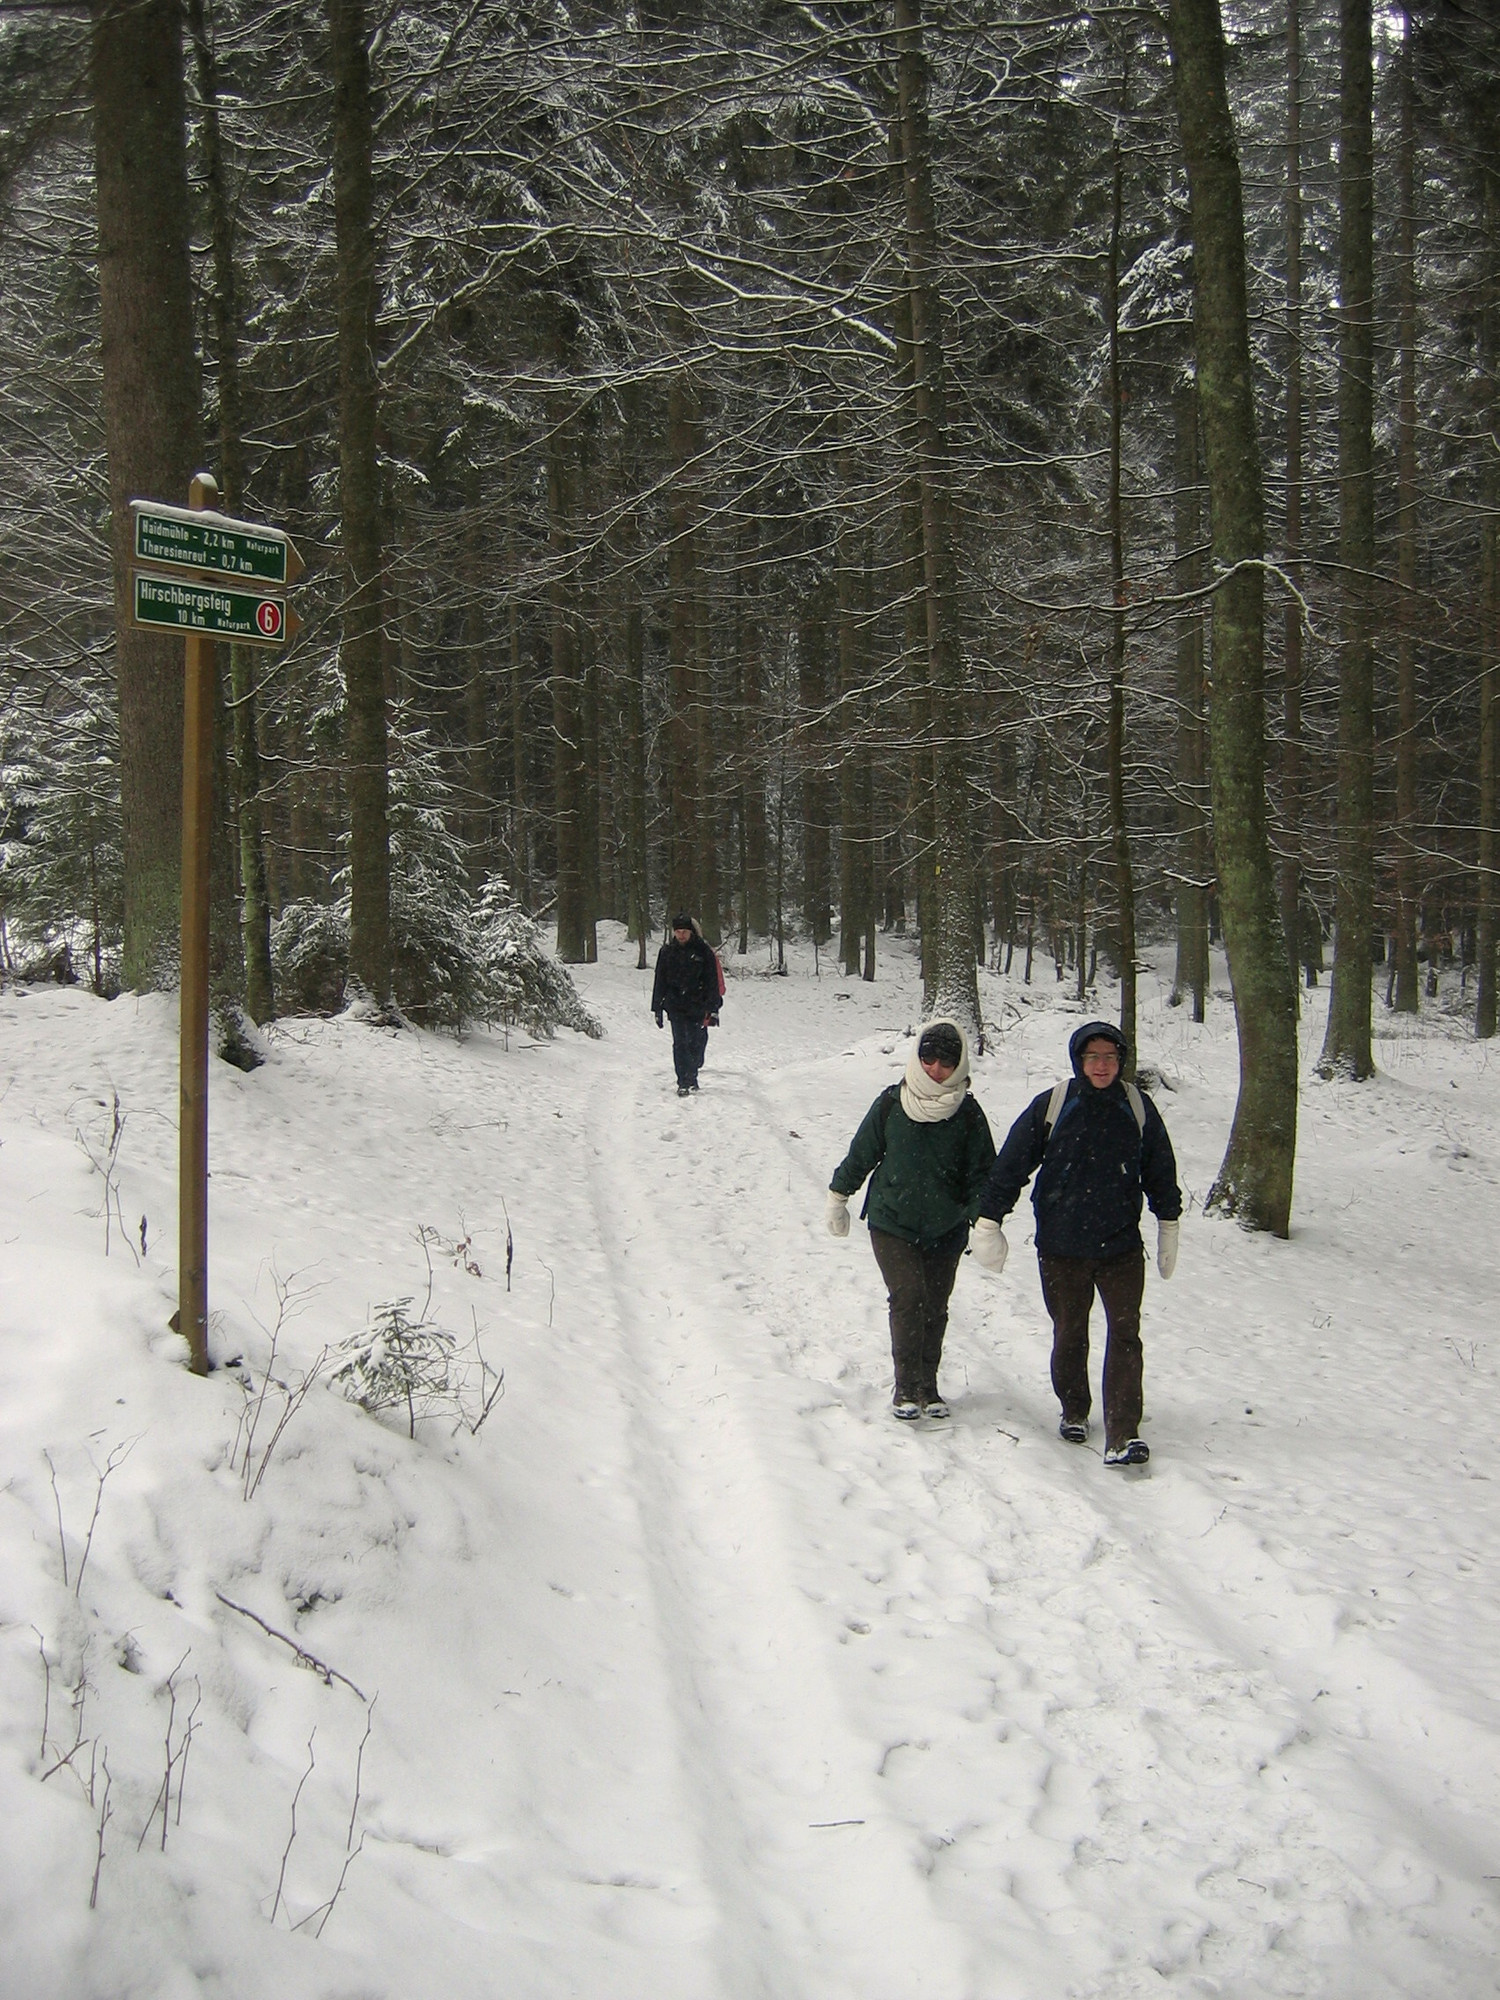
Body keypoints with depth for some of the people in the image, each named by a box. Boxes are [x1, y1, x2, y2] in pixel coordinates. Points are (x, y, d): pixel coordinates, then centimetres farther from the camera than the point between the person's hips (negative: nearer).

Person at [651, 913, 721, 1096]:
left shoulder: (703, 950, -2)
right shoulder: (667, 951, 5)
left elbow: (712, 981, -1)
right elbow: (659, 981, 11)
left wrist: (713, 1008, -7)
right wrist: (657, 1008, 8)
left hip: (697, 1006, -1)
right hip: (676, 1006, 1)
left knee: (697, 1043, 3)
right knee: (680, 1043, -6)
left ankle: (692, 1075, 25)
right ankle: (683, 1082, -3)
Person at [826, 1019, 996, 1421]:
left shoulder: (969, 1115, -3)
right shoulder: (891, 1105, -6)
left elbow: (981, 1174, 1)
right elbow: (861, 1154, 7)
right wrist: (838, 1196, 15)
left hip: (946, 1229, 2)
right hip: (891, 1222, -2)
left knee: (934, 1308, 8)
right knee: (908, 1297, -15)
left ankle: (927, 1386, 23)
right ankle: (906, 1387, -5)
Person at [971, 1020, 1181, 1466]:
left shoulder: (1137, 1108, -1)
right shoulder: (1050, 1108, -8)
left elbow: (1160, 1173, 13)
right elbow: (1009, 1166, -3)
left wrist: (1168, 1228, 19)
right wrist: (988, 1224, -2)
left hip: (1122, 1246, 1)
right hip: (1061, 1248, -1)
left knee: (1125, 1334, -8)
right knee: (1069, 1334, 12)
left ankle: (1121, 1436, -11)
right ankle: (1074, 1412, 35)